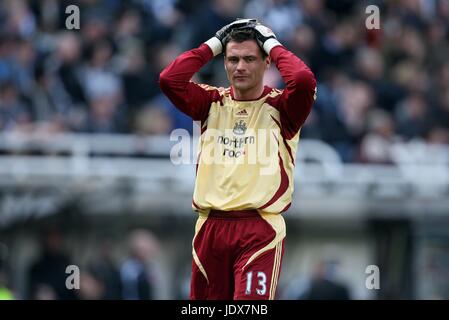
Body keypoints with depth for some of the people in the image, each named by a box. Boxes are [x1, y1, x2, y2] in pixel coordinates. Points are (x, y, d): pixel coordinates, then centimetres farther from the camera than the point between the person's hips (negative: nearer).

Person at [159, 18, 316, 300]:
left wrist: (272, 45, -3)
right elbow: (169, 79, -3)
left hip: (260, 229, -4)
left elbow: (304, 81, -19)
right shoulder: (213, 103, 11)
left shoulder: (279, 107, 2)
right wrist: (214, 44, 3)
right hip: (210, 227, 4)